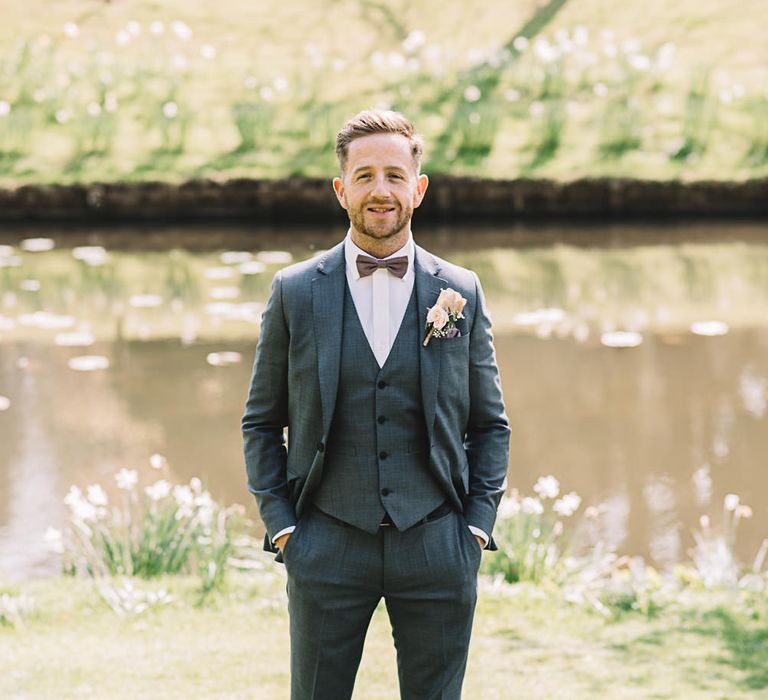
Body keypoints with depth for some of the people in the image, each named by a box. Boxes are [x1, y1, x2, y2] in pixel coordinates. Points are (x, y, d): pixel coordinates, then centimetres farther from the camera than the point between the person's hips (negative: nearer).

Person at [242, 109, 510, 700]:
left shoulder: (461, 293, 6)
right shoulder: (295, 293, 4)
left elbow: (490, 425, 11)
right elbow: (261, 423, 8)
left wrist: (477, 527, 1)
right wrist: (280, 527, -1)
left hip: (435, 549, 1)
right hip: (327, 550, 0)